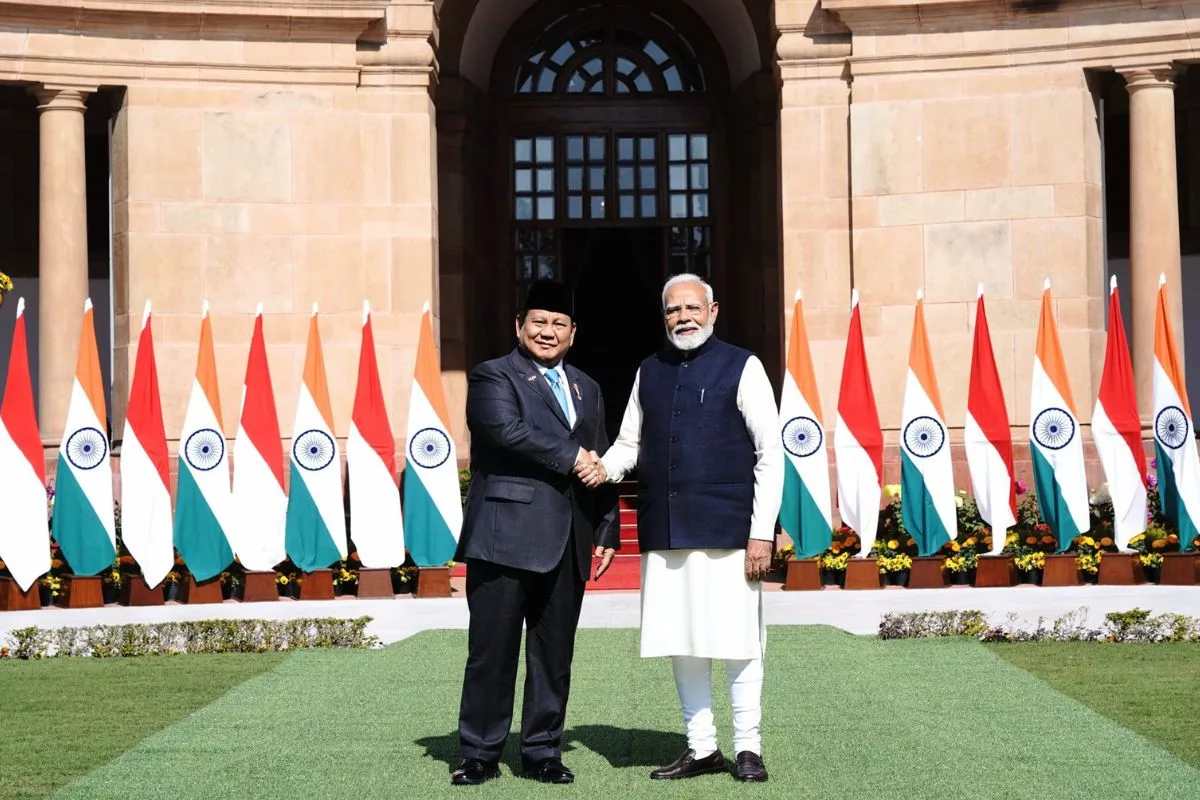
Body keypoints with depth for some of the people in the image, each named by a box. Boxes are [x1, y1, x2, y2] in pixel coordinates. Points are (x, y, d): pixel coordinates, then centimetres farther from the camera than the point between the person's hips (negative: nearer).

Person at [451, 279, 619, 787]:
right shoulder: (493, 377, 2)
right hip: (506, 536, -5)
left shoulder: (587, 389, 21)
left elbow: (601, 466, 21)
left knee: (554, 655, 8)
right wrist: (572, 457, -11)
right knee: (493, 650, -2)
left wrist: (608, 531, 13)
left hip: (567, 545, 5)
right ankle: (480, 754, 8)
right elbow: (507, 429, -16)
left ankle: (542, 752, 17)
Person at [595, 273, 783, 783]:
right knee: (681, 643, 9)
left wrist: (763, 532, -9)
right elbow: (630, 443, 18)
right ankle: (701, 748, 20)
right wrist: (602, 470, -6)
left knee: (736, 640, 1)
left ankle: (747, 747, 13)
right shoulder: (649, 372, 12)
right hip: (665, 531, 4)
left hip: (726, 530, -4)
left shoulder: (742, 368, 0)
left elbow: (770, 454, -3)